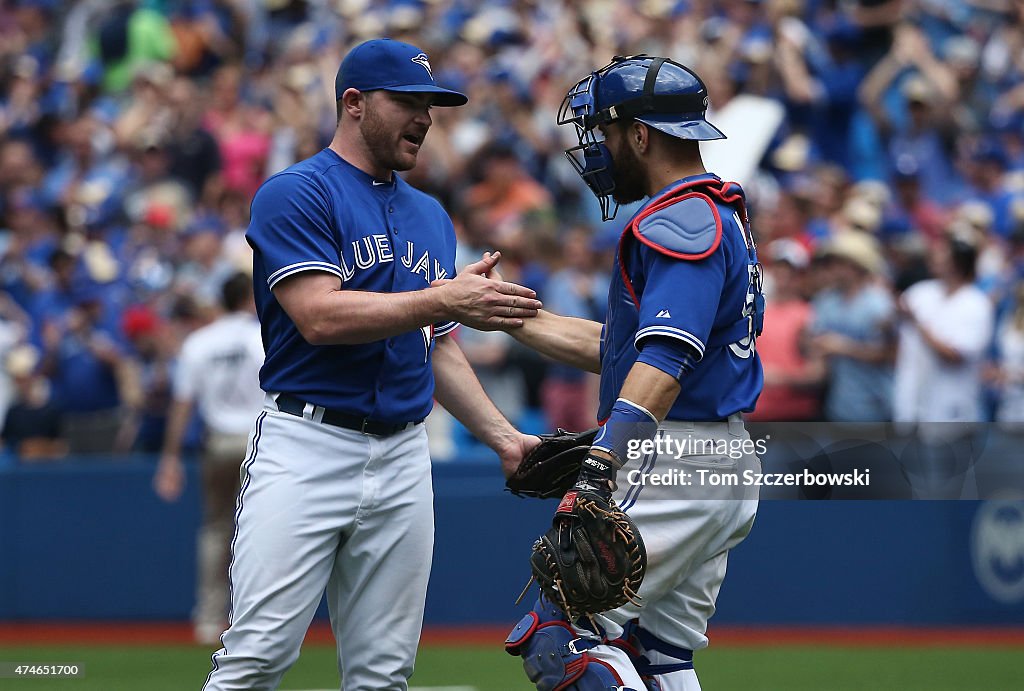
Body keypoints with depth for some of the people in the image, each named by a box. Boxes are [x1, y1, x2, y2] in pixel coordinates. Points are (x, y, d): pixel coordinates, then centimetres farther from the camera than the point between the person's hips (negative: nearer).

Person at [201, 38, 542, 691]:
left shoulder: (430, 215, 19)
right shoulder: (295, 194, -4)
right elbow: (320, 317, -17)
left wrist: (501, 435, 12)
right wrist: (445, 299, -19)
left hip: (403, 459, 7)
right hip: (306, 449, -6)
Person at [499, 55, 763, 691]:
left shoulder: (678, 223, -13)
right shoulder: (722, 218, 20)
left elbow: (664, 363, -27)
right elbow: (618, 346, 26)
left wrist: (598, 470, -37)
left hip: (674, 470, -11)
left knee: (560, 638, -11)